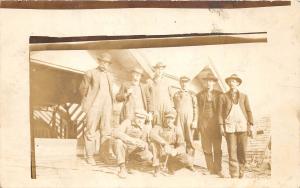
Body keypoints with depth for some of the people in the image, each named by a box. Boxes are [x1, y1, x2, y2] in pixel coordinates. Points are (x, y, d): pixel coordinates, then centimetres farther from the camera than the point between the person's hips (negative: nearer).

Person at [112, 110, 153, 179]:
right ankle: (122, 168, -26)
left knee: (149, 156, -20)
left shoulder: (146, 128, -7)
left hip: (134, 151, 4)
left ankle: (126, 161, 7)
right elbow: (116, 132, -33)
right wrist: (133, 140, -42)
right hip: (122, 150, -4)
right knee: (119, 141, -35)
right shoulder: (127, 122, -15)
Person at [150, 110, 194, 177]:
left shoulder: (177, 130, -6)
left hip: (172, 154, 2)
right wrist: (165, 144, -43)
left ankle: (169, 165, 8)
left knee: (188, 163, -24)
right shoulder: (158, 127, -9)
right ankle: (157, 167, -18)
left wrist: (176, 151, -38)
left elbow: (182, 145, -15)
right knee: (154, 142, -32)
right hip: (161, 153, -2)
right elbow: (152, 134, -33)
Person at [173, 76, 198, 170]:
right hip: (179, 119, 1)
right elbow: (174, 108, 15)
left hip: (189, 119, -1)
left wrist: (195, 121, -6)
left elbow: (195, 108, 3)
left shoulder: (192, 94, 7)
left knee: (190, 139, -3)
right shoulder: (176, 94, 13)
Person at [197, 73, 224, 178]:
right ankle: (210, 169, 12)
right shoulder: (200, 95, 10)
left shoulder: (219, 94, 5)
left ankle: (218, 170, 8)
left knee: (217, 148, 0)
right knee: (207, 149, 3)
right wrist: (199, 124, 6)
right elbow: (199, 110, 11)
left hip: (216, 123, -1)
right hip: (204, 124, 1)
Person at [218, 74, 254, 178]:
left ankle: (241, 173, 13)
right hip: (229, 126, -1)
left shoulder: (244, 96, 13)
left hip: (242, 126, 1)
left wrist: (250, 125, 3)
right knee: (232, 151, -2)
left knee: (242, 151, 0)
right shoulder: (223, 97, 9)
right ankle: (234, 175, 3)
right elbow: (220, 112, 6)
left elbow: (249, 111, 11)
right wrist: (221, 126, -3)